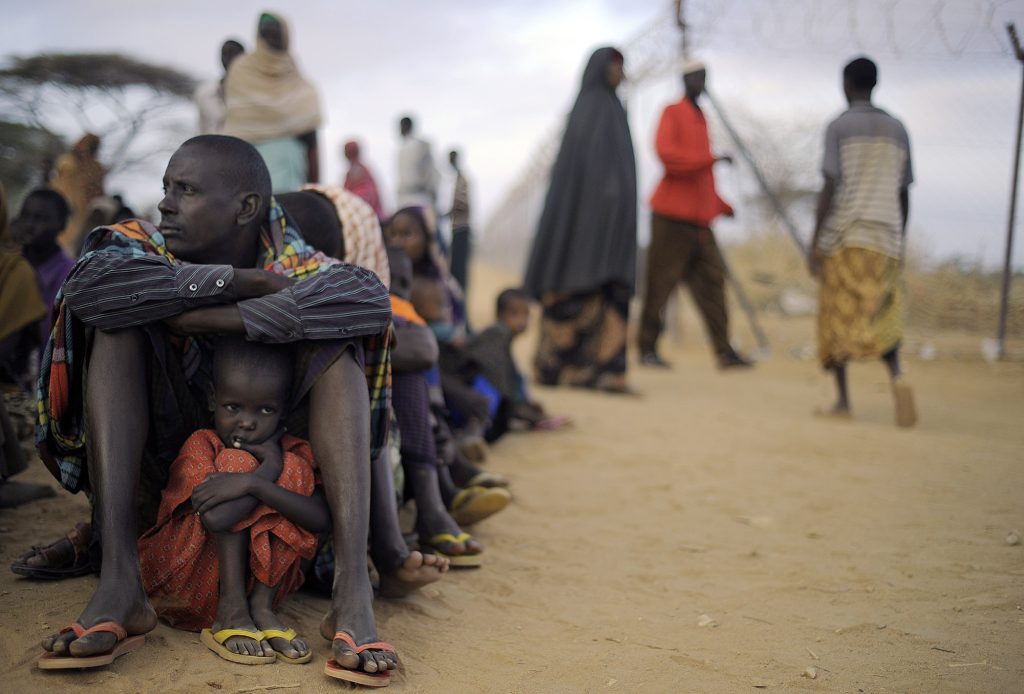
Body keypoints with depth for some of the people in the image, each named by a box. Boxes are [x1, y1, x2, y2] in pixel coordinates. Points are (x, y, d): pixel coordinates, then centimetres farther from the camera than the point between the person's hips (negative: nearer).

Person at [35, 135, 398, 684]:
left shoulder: (294, 265, -9)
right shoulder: (148, 247, -5)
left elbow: (371, 299, -33)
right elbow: (89, 283, -30)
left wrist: (206, 317, -32)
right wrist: (239, 279, -28)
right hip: (157, 470, 1)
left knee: (335, 342, -21)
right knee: (118, 325, -19)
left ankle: (353, 593, -36)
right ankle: (119, 582, -32)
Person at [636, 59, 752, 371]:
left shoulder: (701, 118, 21)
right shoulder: (672, 112, -1)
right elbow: (666, 153, -18)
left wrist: (721, 205, 16)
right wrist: (712, 159, -22)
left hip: (699, 219, 7)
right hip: (672, 216, -7)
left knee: (712, 281, 1)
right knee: (660, 283, -4)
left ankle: (724, 352, 0)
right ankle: (647, 348, 6)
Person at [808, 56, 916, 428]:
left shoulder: (838, 127, -1)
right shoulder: (897, 129, 13)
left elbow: (830, 187, -9)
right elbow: (904, 194, 14)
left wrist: (814, 243, -7)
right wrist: (900, 246, 21)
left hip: (844, 236, -4)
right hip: (886, 238, 4)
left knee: (837, 316, 5)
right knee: (880, 318, 8)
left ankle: (842, 400, 2)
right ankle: (897, 375, -19)